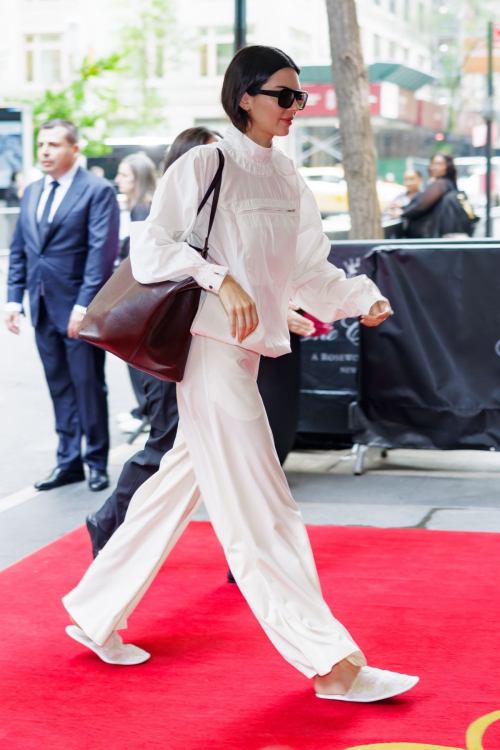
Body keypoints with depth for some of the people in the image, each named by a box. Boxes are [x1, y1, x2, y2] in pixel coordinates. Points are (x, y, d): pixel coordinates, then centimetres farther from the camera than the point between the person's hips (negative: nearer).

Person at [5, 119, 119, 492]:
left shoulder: (98, 191, -7)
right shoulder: (32, 193, 14)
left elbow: (102, 252, -14)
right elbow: (18, 250, 16)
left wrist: (84, 304, -20)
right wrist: (14, 297, 6)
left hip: (79, 308, -6)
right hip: (45, 308, 6)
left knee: (88, 387, 2)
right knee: (60, 387, 12)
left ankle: (97, 462, 14)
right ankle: (69, 461, 20)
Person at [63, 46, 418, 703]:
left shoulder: (287, 178, 13)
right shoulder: (204, 166, -10)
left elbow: (309, 268, 15)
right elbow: (151, 247, -13)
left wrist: (361, 298, 0)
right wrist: (221, 279, -25)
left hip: (250, 352, 9)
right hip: (211, 347, -9)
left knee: (178, 487, 16)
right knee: (261, 512, -5)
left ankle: (96, 616, 31)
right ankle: (330, 662, -2)